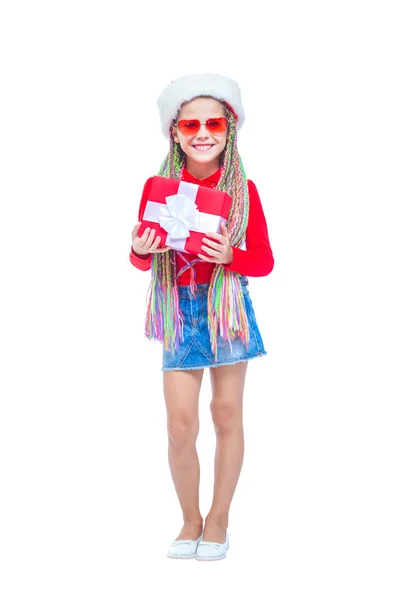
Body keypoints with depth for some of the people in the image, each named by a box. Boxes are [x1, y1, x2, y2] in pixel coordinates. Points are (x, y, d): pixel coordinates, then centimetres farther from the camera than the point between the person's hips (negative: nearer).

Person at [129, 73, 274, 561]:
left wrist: (230, 256, -23)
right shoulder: (159, 186, -2)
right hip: (180, 310, 1)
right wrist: (142, 249, -19)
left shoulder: (242, 189, -5)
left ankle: (219, 518, 24)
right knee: (180, 424, -2)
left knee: (227, 414, 6)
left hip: (228, 305, 0)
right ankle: (190, 520, 19)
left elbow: (264, 261, -4)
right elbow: (141, 259, 4)